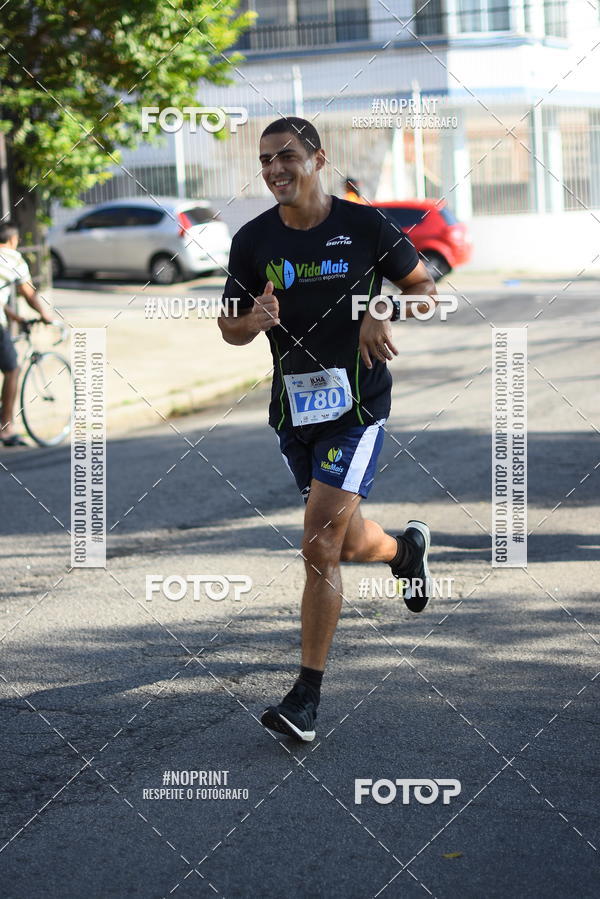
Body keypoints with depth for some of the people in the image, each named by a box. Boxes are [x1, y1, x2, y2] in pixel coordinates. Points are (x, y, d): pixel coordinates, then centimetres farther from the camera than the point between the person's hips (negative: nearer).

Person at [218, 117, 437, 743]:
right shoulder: (253, 240, 1)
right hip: (293, 410, 4)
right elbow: (230, 328, 8)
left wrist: (384, 311, -15)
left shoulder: (364, 226, -6)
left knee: (320, 548, -14)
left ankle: (307, 698, -8)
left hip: (356, 407, -4)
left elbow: (424, 285, 5)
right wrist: (255, 319, -15)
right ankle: (406, 549, 55)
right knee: (347, 543, 18)